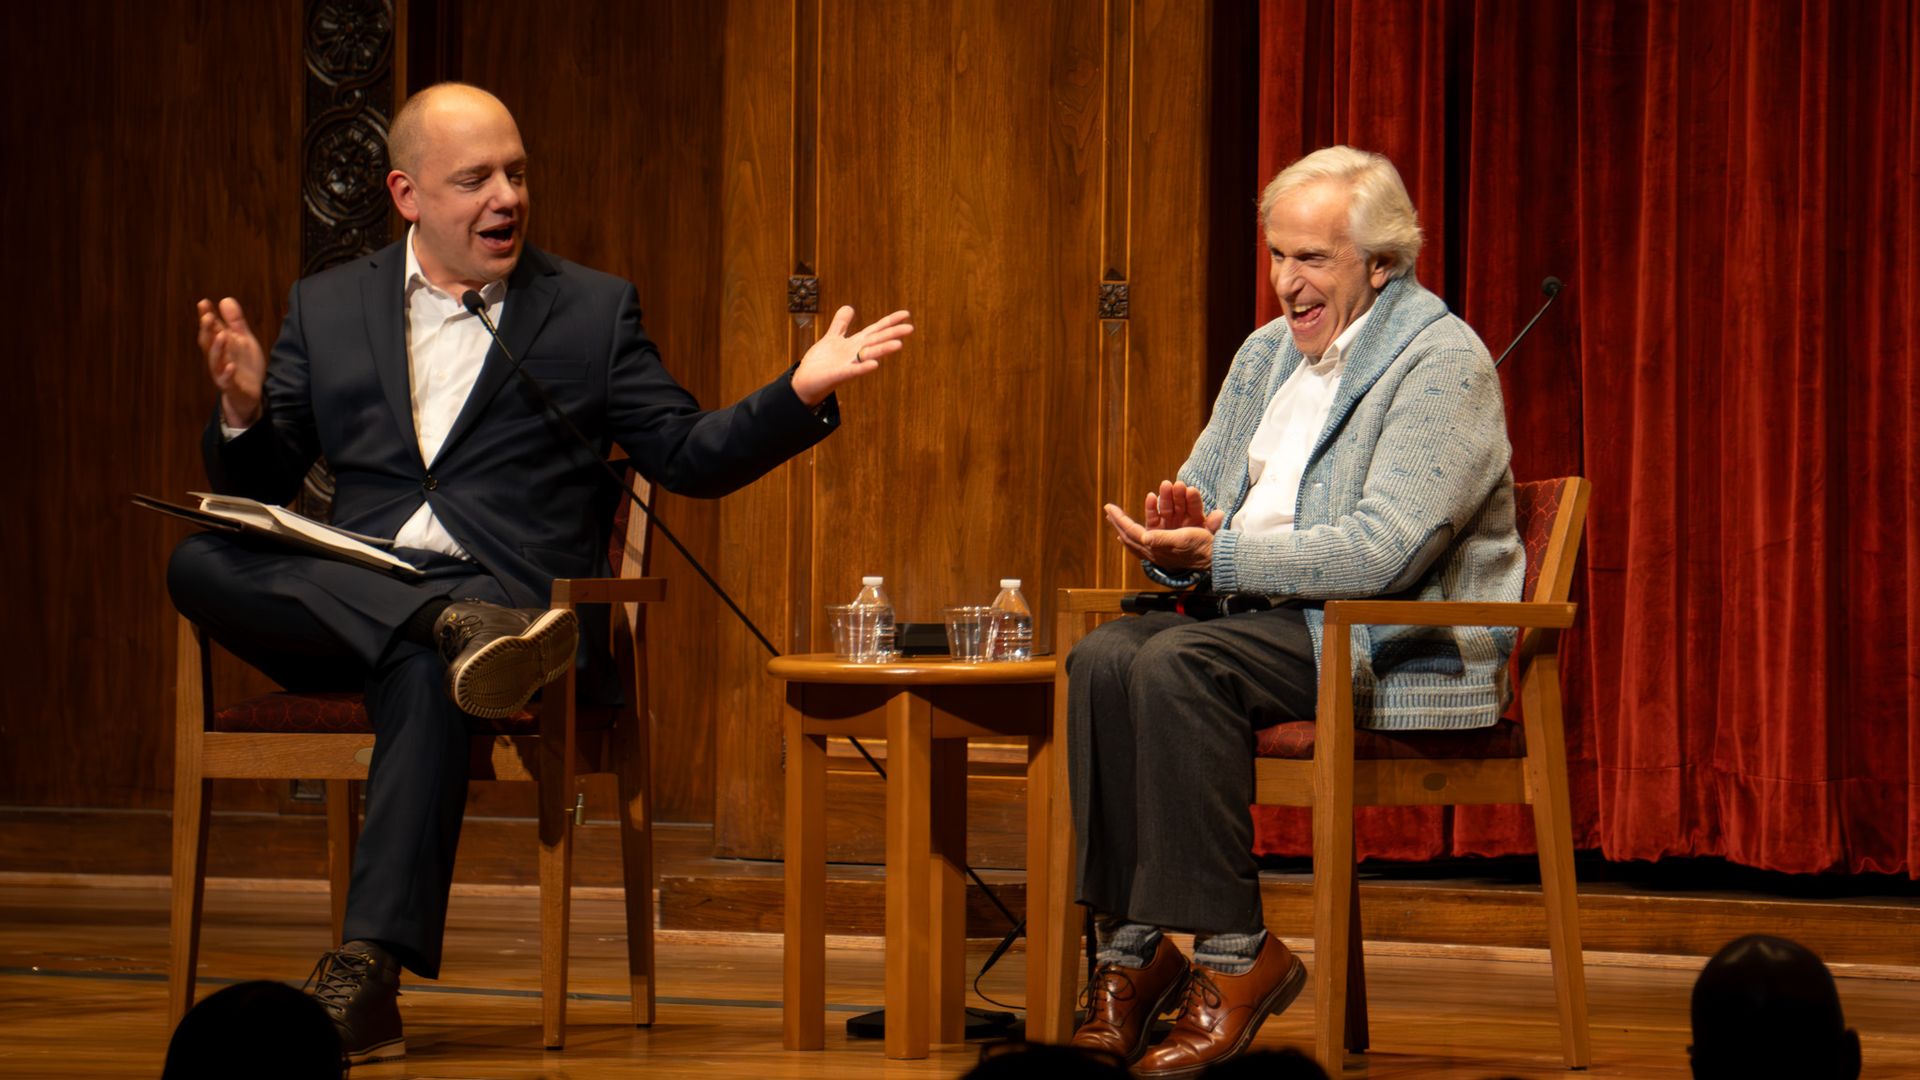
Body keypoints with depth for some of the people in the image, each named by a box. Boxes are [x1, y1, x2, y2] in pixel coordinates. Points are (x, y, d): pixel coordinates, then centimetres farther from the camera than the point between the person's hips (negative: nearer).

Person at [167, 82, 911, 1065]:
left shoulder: (594, 311, 14)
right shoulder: (326, 308, 18)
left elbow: (688, 458, 10)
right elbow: (256, 491, 15)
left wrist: (802, 392, -5)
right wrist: (243, 409, -7)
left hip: (511, 598, -3)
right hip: (347, 595, 3)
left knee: (423, 671, -39)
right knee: (201, 564, -27)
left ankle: (369, 976, -44)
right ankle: (464, 632, -39)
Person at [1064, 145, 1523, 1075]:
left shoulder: (1443, 363, -11)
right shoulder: (1268, 353, 18)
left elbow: (1384, 552, -22)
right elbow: (1199, 496, 20)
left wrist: (1219, 555, -23)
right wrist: (1181, 531, -7)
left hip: (1397, 647, -8)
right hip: (1269, 617, 8)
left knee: (1178, 666, -31)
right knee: (1104, 658, -20)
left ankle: (1235, 952, -25)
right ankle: (1131, 954, -21)